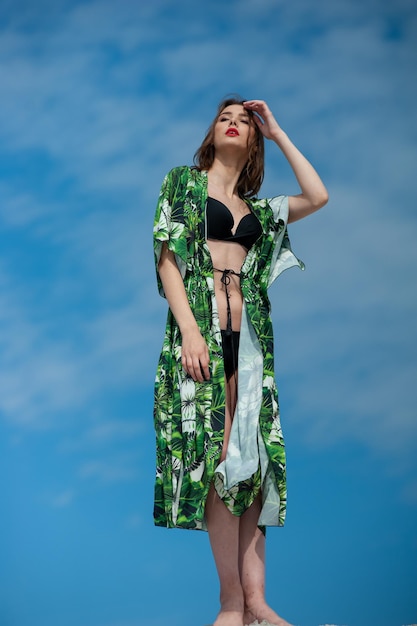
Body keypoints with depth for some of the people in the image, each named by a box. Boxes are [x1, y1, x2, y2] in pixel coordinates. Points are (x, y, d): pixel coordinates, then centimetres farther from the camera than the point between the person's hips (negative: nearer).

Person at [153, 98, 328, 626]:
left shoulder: (257, 207, 23)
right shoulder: (184, 182, 10)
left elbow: (318, 196, 10)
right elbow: (168, 258, 0)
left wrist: (278, 133, 16)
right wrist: (189, 329, -14)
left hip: (249, 332, 5)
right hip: (201, 325, -5)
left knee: (252, 452, -3)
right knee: (217, 450, -12)